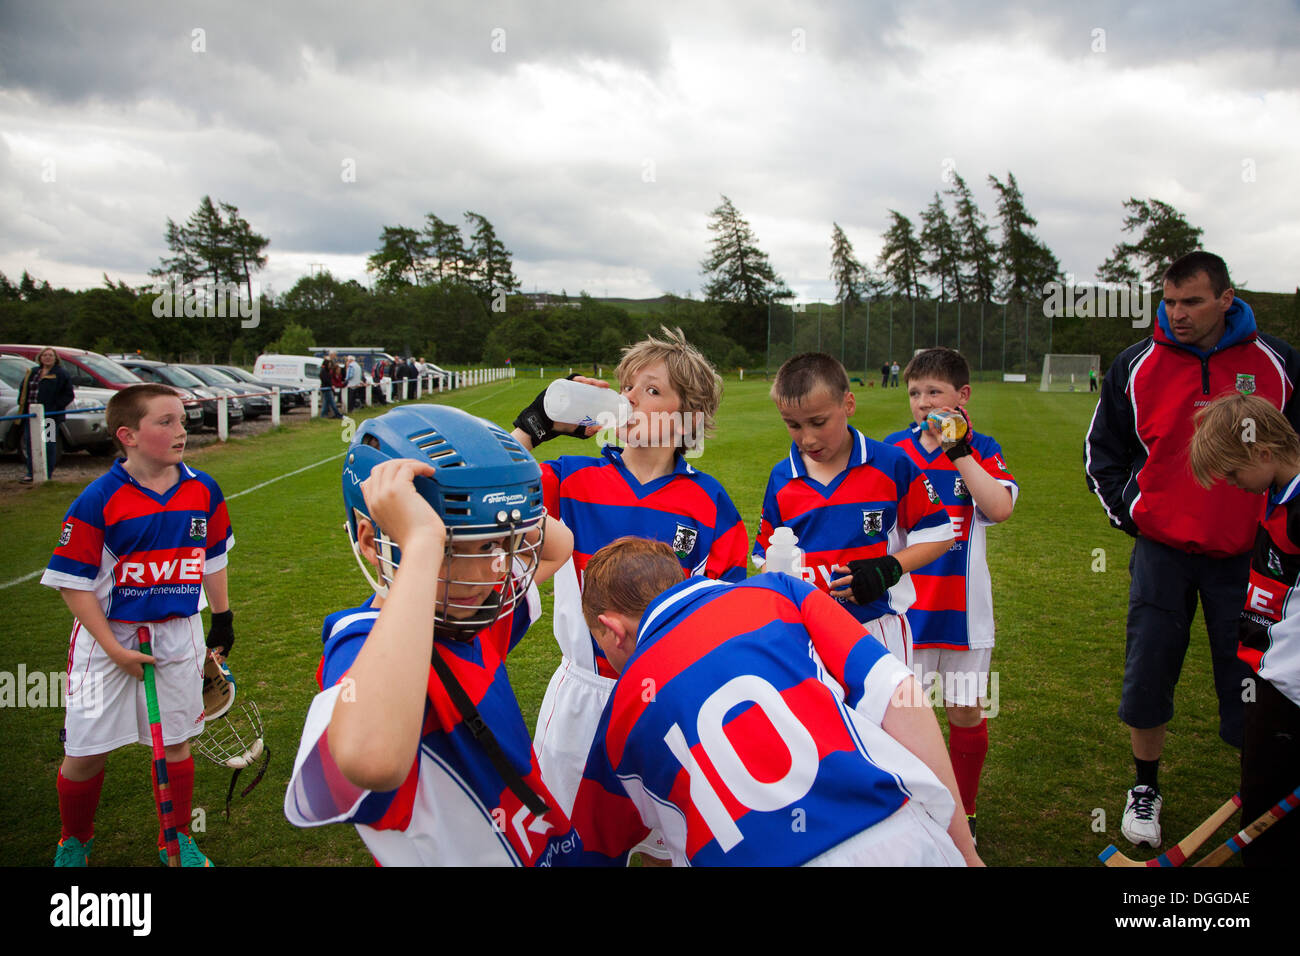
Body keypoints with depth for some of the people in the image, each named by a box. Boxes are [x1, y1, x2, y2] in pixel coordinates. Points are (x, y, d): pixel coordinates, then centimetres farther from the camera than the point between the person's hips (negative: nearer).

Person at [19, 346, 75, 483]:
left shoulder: (61, 375, -1)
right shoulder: (32, 373, 17)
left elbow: (69, 395, -5)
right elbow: (23, 390, 23)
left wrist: (55, 407, -14)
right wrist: (23, 405, 7)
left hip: (50, 416, -6)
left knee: (49, 445, -2)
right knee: (29, 442, 8)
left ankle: (46, 475, 4)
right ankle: (32, 472, 17)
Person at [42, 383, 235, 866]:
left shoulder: (203, 490, -3)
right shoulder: (99, 500, -15)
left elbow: (213, 558, 12)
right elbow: (73, 582, -11)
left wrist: (222, 619, 13)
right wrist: (114, 649, -13)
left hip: (178, 635, 3)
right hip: (108, 637, -3)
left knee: (176, 743, 12)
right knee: (85, 753, 7)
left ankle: (178, 840, 33)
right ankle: (74, 841, 35)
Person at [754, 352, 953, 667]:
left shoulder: (891, 466, -5)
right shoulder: (781, 478, 3)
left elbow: (938, 535, 1)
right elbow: (768, 552, 10)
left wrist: (889, 568, -14)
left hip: (878, 629, -2)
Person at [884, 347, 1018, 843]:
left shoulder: (981, 450, -1)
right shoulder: (894, 449, 3)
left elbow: (1000, 507, -19)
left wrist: (958, 450, -20)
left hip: (963, 606, -1)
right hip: (904, 604, 1)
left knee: (966, 712, 8)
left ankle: (964, 811, 28)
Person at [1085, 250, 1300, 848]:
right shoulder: (1136, 367, -2)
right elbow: (1101, 454, 8)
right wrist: (1133, 517, 2)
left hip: (1247, 552, 0)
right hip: (1162, 551, 0)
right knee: (1147, 675, 4)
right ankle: (1146, 788, 25)